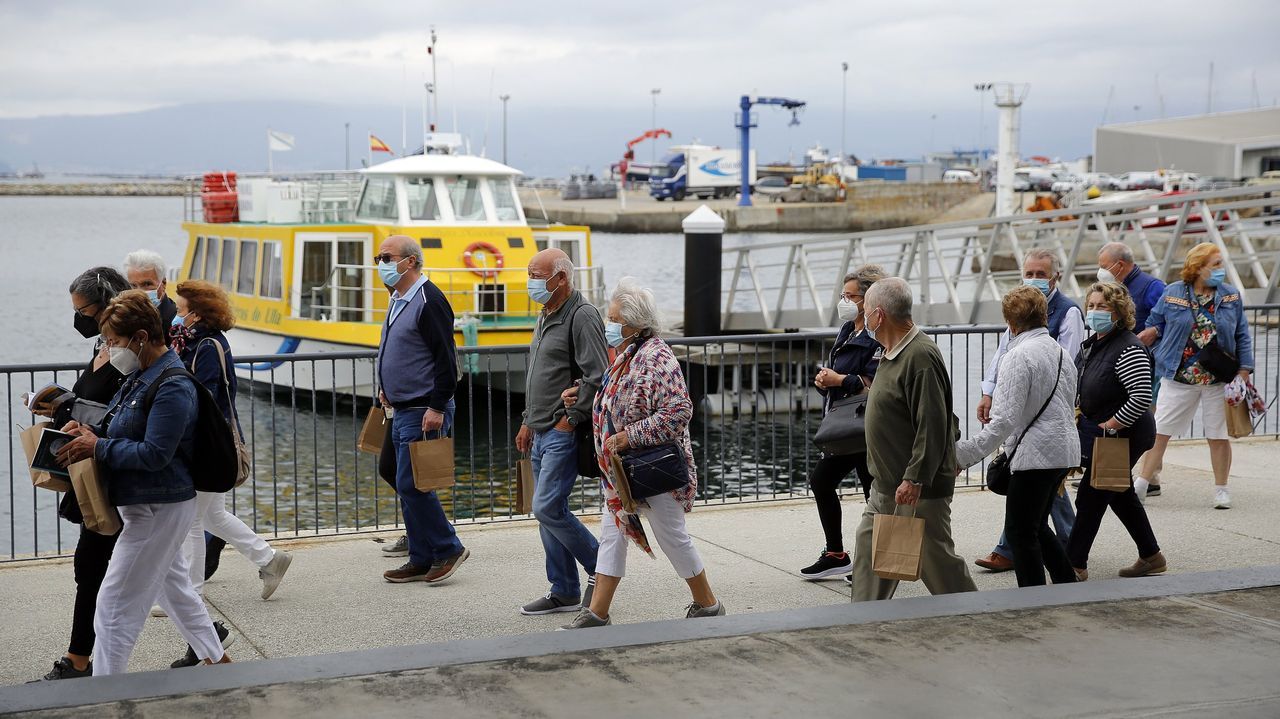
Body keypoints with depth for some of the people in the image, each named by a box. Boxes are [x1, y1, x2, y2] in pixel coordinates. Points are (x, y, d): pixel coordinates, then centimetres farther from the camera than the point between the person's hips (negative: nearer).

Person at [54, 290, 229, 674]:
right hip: (154, 507, 11)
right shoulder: (141, 375, 8)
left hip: (158, 509, -10)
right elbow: (125, 430, 20)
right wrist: (86, 430, 1)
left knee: (114, 606, -6)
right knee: (174, 585, 23)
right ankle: (216, 659, 37)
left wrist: (98, 448, -21)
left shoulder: (172, 387, -22)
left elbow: (154, 454, -25)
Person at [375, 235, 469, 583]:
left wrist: (436, 408, -22)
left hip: (424, 413, -10)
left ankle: (448, 548, 4)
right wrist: (389, 387, 23)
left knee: (411, 484, -9)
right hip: (403, 411, 10)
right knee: (408, 487, 11)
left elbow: (446, 359, -20)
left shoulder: (429, 301, -16)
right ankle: (421, 560, 19)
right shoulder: (399, 300, 14)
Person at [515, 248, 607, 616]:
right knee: (549, 511, 10)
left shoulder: (583, 316, -14)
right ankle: (564, 592, 17)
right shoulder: (545, 317, 17)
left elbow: (596, 378, -21)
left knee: (548, 508, -13)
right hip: (542, 433, 10)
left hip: (564, 434, -10)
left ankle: (599, 565, 5)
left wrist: (569, 420, -18)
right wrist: (528, 421, 20)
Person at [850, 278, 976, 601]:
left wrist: (915, 479, -26)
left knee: (937, 560, 0)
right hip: (887, 486, 10)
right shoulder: (893, 354, 12)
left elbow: (932, 427, -25)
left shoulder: (921, 357, -21)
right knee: (868, 552, 10)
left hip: (918, 490, -10)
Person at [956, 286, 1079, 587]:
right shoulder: (1060, 351, 12)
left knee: (1020, 531, 0)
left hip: (1036, 454, -9)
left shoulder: (1019, 356, -14)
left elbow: (1005, 420, -22)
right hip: (1064, 450, 9)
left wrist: (963, 453, -22)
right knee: (1036, 527, 20)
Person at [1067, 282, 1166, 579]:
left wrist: (1109, 426, -22)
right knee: (1121, 496, 17)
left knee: (1090, 498, -4)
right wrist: (1082, 419, 13)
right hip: (1097, 431, 10)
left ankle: (1074, 564, 4)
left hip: (1121, 435, -10)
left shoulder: (1129, 349, -21)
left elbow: (1141, 398, -28)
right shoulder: (1091, 345, 8)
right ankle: (1151, 557, 29)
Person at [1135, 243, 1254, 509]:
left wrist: (1243, 372, -1)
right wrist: (1135, 342, -12)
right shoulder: (1173, 294, 0)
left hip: (1218, 380, 1)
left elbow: (1242, 337, 6)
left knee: (1219, 435, 5)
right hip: (1178, 377, -1)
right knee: (1159, 431, 1)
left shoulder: (1232, 297, 4)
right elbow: (1155, 327, 7)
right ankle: (1141, 484, 10)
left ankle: (1221, 489, 19)